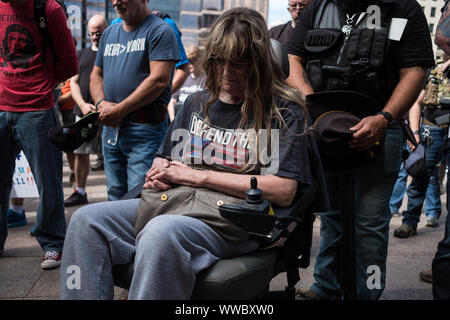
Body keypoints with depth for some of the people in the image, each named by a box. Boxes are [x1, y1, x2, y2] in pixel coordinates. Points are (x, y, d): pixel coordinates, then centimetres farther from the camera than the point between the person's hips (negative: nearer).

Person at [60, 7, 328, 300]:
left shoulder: (283, 110, 2)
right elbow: (163, 157, 32)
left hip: (227, 218, -6)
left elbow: (283, 191, -10)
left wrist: (196, 176, -8)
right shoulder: (197, 103, 22)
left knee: (161, 232, -37)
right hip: (168, 202, 7)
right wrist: (159, 173, 3)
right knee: (86, 220, -14)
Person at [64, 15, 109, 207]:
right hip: (83, 113, 5)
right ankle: (80, 192, 19)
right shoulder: (83, 54, 17)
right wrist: (83, 104, -4)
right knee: (81, 153, 8)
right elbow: (74, 82, 14)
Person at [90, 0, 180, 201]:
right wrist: (101, 103, -1)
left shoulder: (159, 30, -6)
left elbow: (159, 80, -16)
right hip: (110, 128, 7)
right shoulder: (109, 33, 19)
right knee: (115, 197, 13)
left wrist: (119, 110, -15)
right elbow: (96, 75, 22)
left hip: (144, 131, -7)